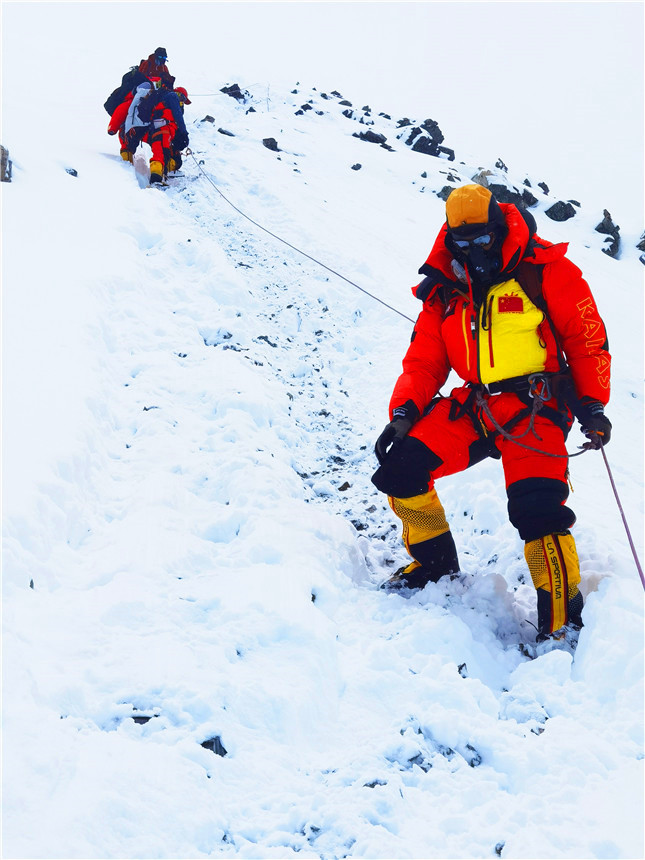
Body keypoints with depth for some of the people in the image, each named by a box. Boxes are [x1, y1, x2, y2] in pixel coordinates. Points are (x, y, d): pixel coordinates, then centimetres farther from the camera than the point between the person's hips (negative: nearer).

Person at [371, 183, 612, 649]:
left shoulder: (546, 272, -4)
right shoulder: (446, 291, 10)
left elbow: (588, 339, 0)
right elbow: (424, 359, 13)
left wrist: (591, 405, -7)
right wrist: (404, 410, -3)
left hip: (534, 406, -5)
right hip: (473, 407, 5)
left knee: (536, 508, -24)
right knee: (400, 466, -11)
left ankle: (562, 618, -9)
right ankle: (435, 560, 13)